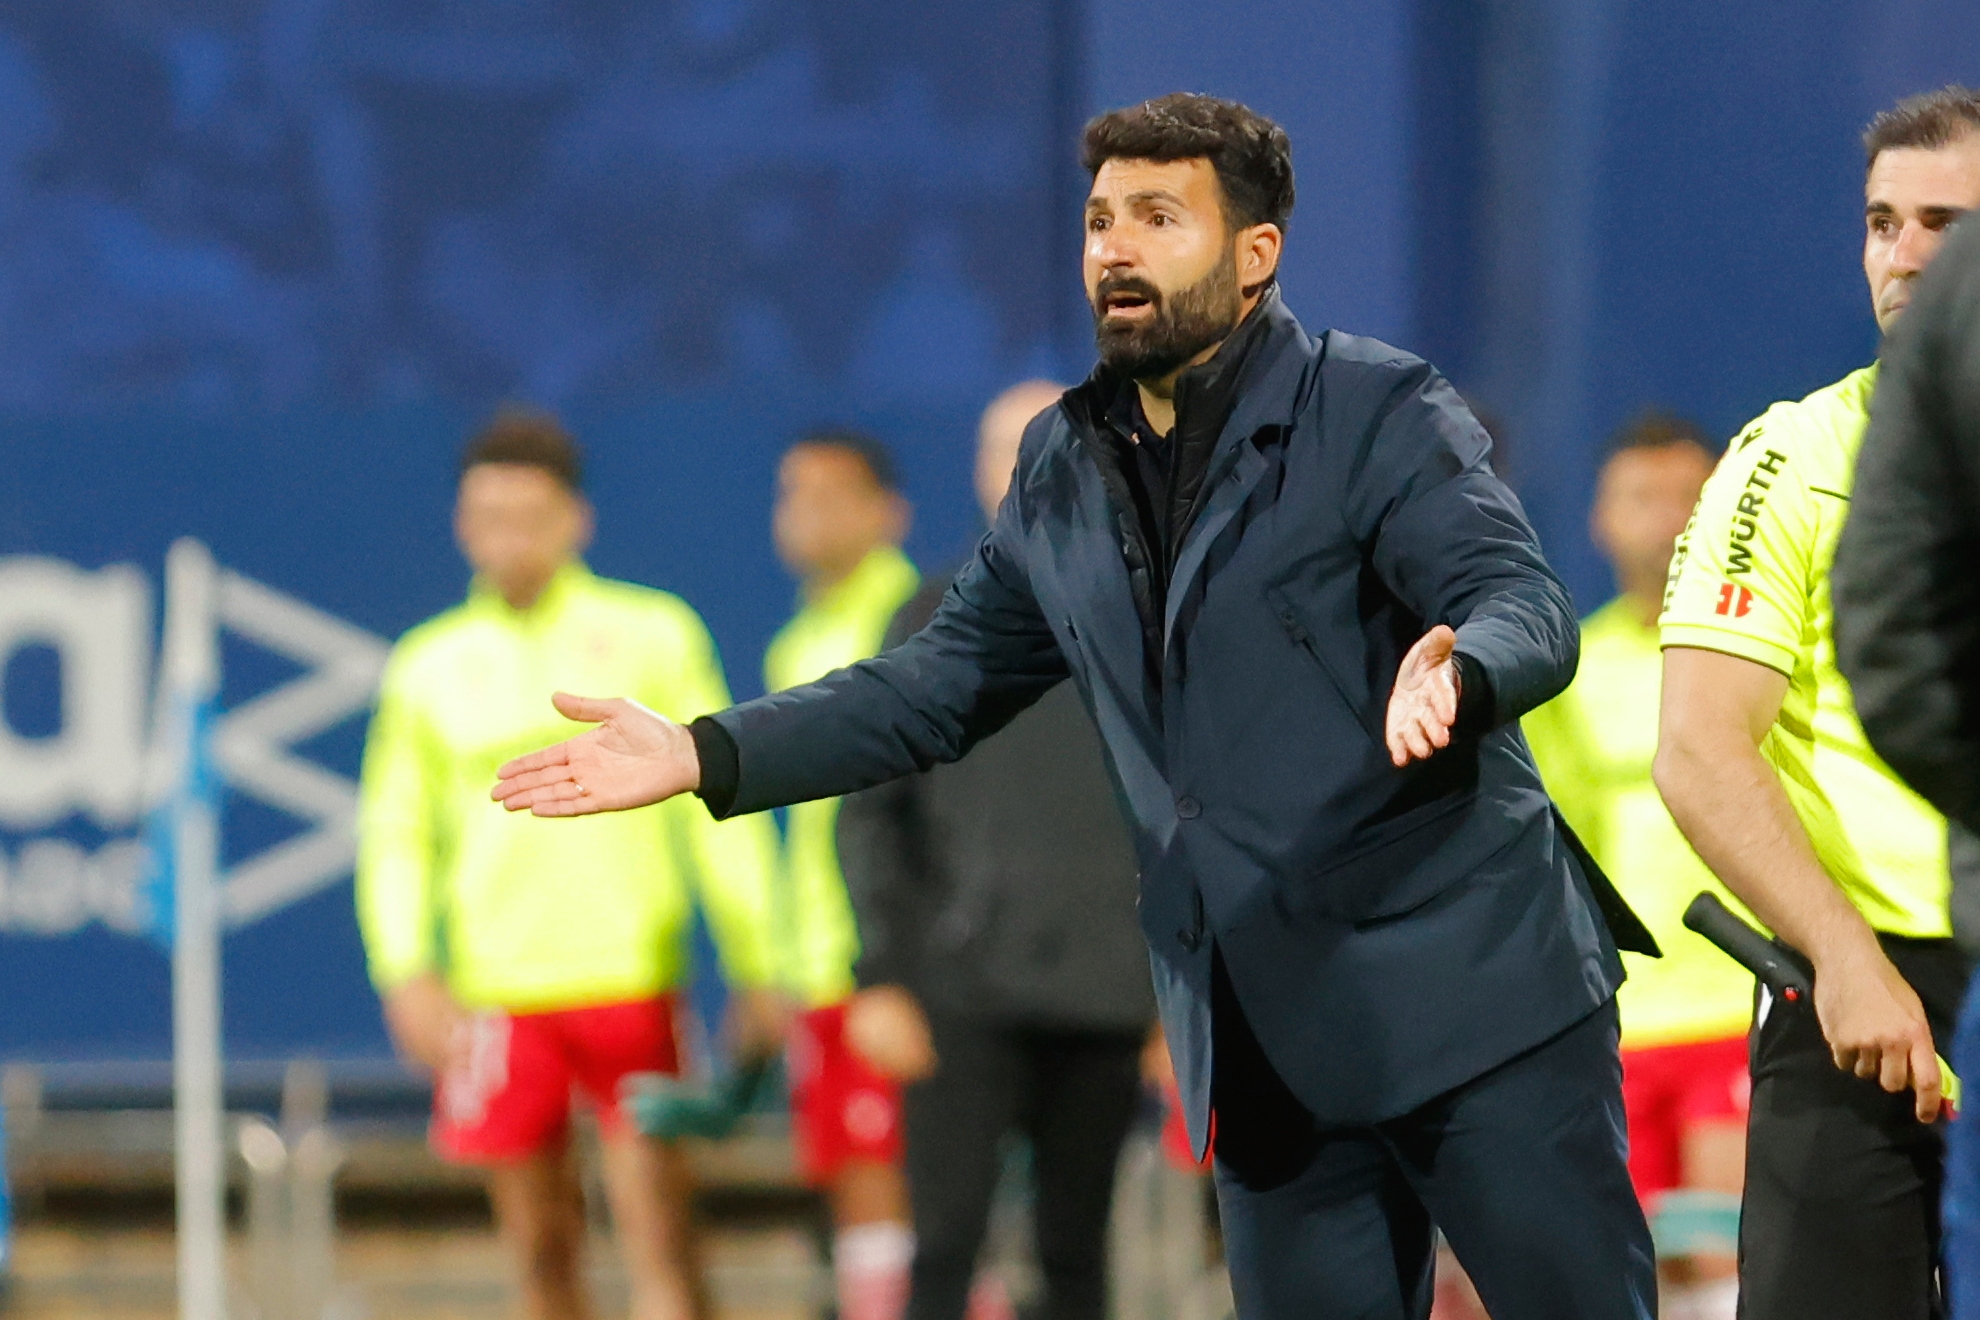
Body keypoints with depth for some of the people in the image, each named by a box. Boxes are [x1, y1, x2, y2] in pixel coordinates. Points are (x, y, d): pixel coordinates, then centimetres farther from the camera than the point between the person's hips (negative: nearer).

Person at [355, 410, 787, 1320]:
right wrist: (406, 974, -3)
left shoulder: (652, 637, 6)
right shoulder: (430, 666, 10)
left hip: (629, 981, -2)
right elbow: (395, 834, 12)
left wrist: (757, 970, 1)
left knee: (659, 1239, -9)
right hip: (496, 998, 2)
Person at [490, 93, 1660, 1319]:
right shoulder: (1069, 472, 13)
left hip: (1474, 1001, -6)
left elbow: (1528, 607, -17)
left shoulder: (1380, 412, -6)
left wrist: (1452, 677, -42)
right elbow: (948, 680, 20)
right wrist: (704, 757, 10)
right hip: (1276, 1056, 6)